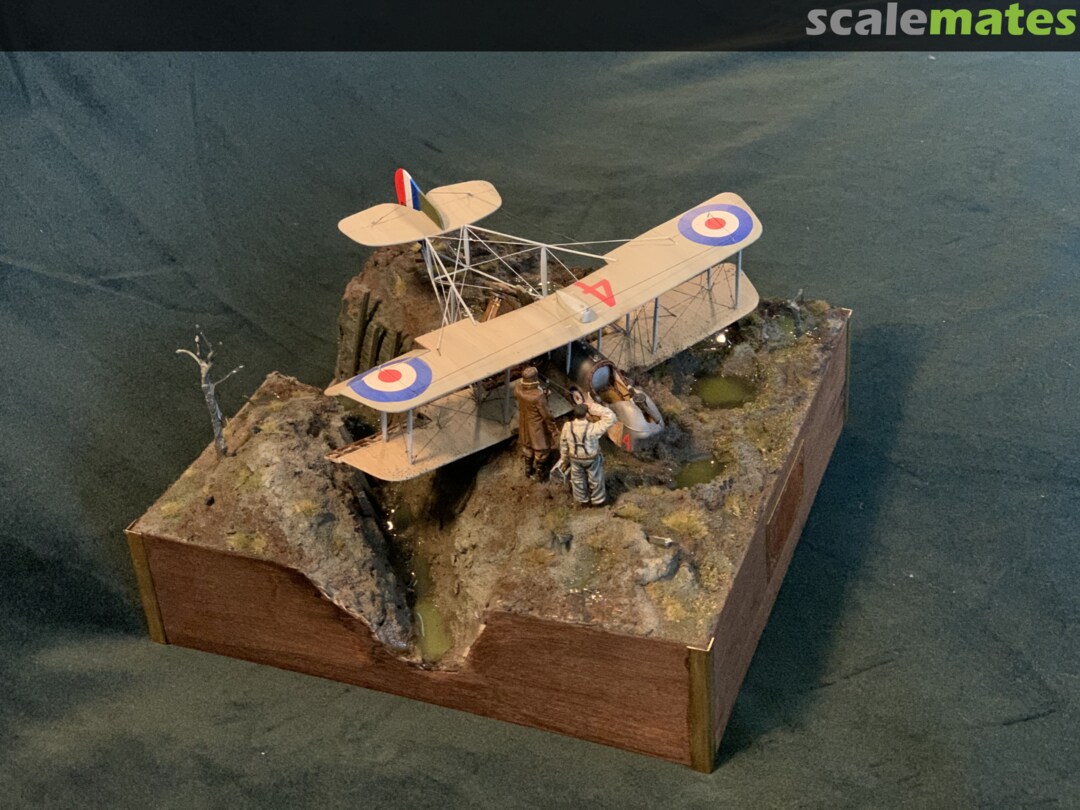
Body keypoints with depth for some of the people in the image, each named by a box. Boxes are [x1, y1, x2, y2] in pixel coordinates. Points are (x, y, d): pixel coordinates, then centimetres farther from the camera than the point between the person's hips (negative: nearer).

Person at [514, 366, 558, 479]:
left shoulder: (518, 390, -20)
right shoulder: (538, 395, -38)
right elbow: (546, 414, -26)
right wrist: (552, 427, -9)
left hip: (524, 423, 6)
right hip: (537, 425, -6)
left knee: (527, 445, 28)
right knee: (541, 448, 19)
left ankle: (528, 469, 46)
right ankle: (539, 472, 35)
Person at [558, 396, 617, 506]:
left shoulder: (567, 427, -24)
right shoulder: (593, 428, -35)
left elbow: (563, 444, -9)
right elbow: (610, 417, -30)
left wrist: (564, 459, 9)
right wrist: (593, 406, -31)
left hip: (575, 458, 2)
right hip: (592, 458, -2)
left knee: (578, 480, 25)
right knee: (595, 479, 23)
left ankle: (583, 500, 45)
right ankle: (598, 500, 43)